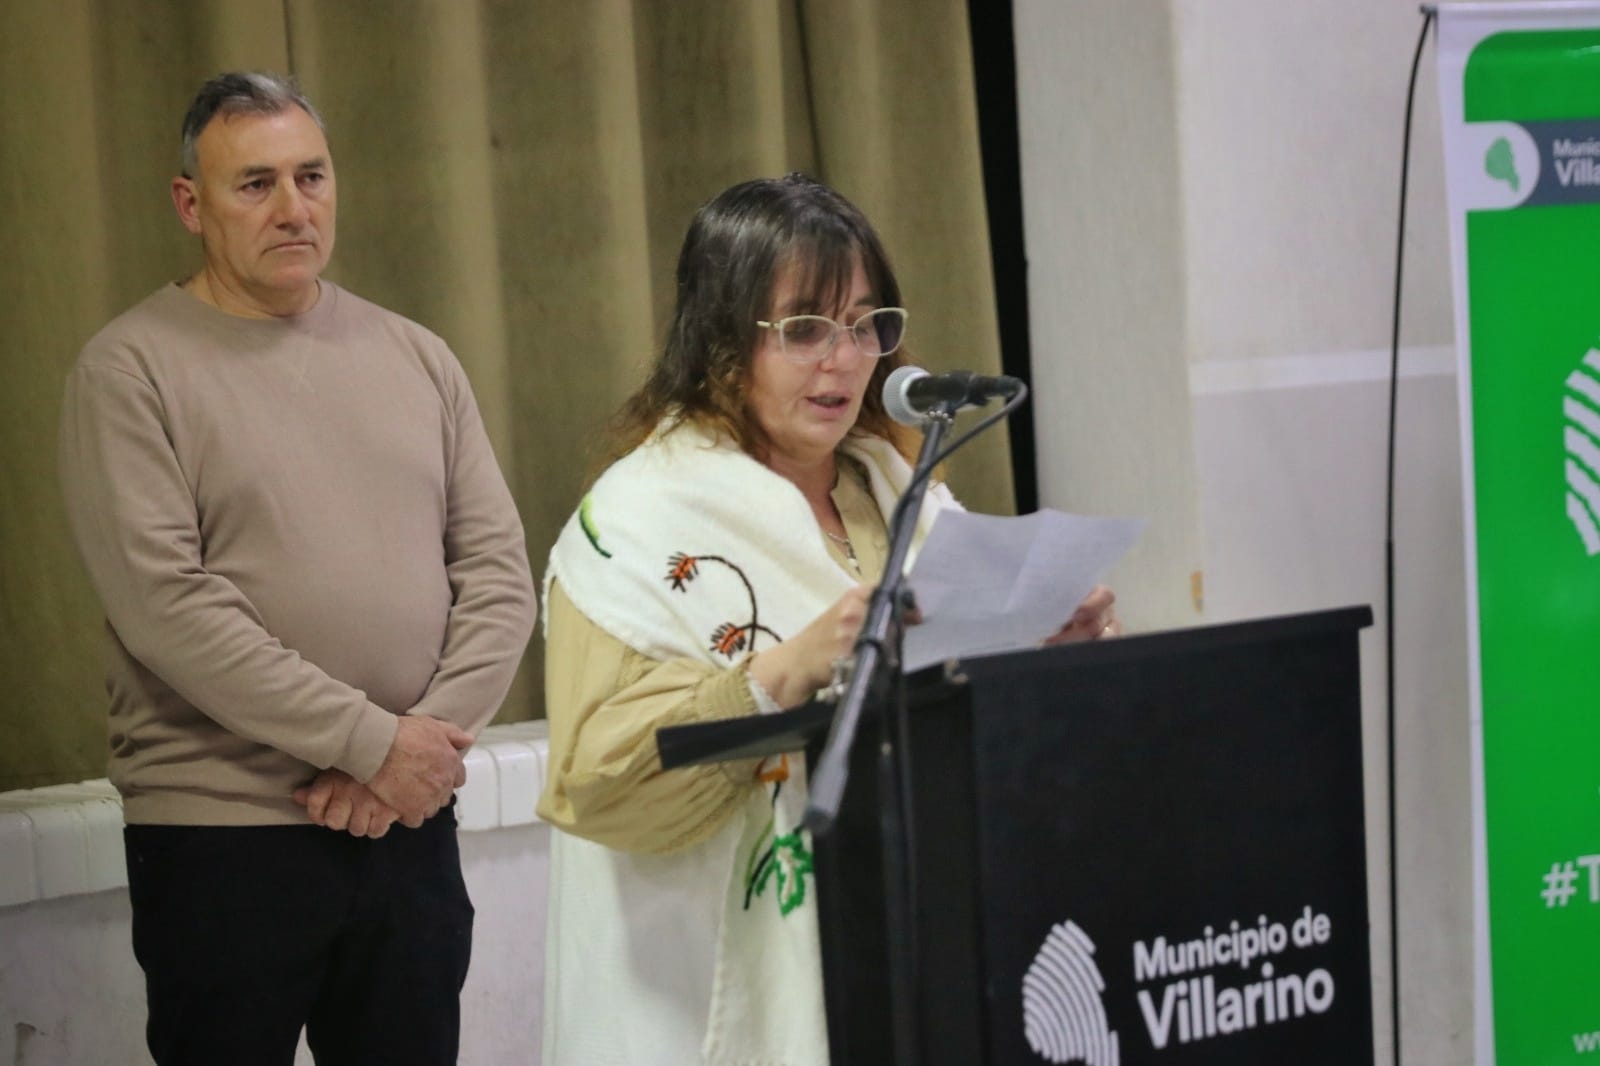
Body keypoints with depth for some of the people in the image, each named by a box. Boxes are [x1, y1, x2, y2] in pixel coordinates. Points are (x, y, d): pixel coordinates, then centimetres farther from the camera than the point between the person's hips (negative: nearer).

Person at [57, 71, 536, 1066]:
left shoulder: (418, 358, 10)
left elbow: (500, 572, 6)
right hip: (220, 835, -4)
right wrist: (373, 739, -16)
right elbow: (167, 605, -15)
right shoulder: (131, 370, -5)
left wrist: (433, 736, -10)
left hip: (410, 824, 4)